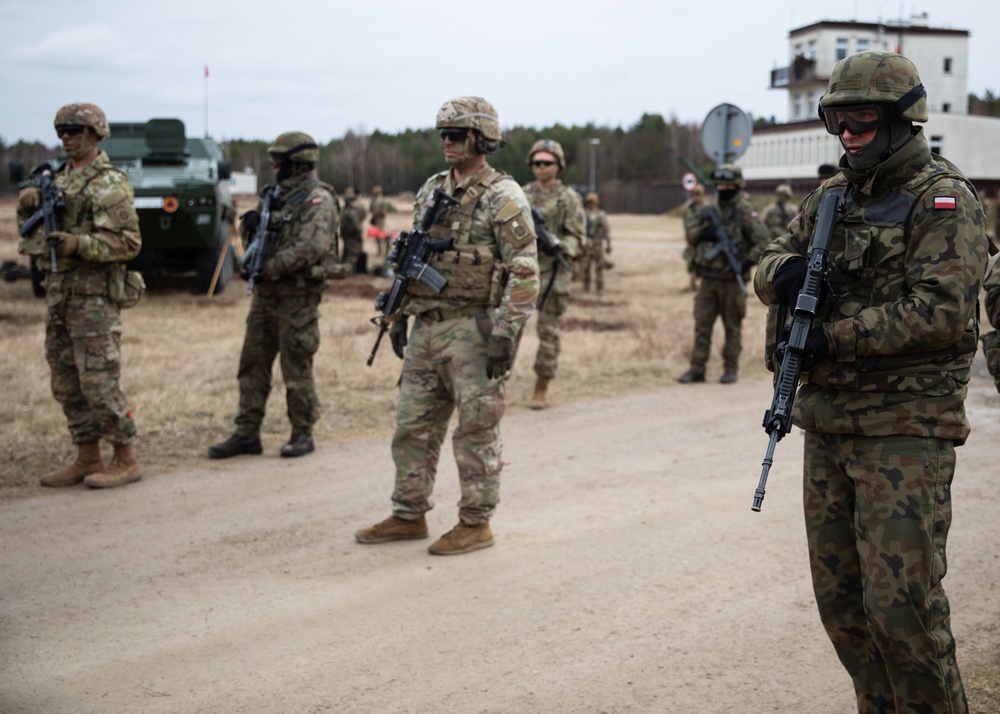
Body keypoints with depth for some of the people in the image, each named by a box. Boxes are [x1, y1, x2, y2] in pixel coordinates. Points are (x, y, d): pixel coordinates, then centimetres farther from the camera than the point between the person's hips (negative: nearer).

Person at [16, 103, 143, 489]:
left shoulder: (109, 184, -10)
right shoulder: (59, 177, 16)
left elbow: (128, 242, -16)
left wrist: (79, 244, -26)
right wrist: (28, 202, 0)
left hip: (94, 294, -9)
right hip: (57, 289, 9)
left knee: (99, 381, -7)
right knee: (67, 384, 11)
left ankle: (126, 460, 3)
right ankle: (88, 460, 20)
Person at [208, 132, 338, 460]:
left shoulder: (318, 199, -10)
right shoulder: (281, 195, 17)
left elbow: (311, 247, -23)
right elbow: (250, 232, 23)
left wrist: (269, 268, -19)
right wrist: (250, 222, -1)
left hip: (297, 297, -8)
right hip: (265, 294, 8)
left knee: (297, 370, 0)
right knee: (252, 365, 8)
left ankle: (303, 434, 12)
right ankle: (247, 434, 14)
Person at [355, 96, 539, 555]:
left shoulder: (503, 197, -10)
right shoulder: (430, 191, 13)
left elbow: (524, 273, -15)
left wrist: (505, 333, -21)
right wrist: (398, 315, 14)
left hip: (474, 331, -7)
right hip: (426, 328, 8)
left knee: (476, 431, 1)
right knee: (413, 426, 12)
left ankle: (476, 524, 11)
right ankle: (409, 517, 23)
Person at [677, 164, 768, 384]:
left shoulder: (745, 212, -5)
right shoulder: (709, 212, 12)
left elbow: (762, 241, -10)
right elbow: (691, 238, 13)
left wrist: (748, 262, -21)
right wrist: (701, 233, -8)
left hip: (731, 280, -5)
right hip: (707, 278, 5)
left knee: (732, 327, 5)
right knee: (702, 325, 3)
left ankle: (731, 369, 14)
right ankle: (697, 368, 7)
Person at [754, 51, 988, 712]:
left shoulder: (944, 201, -8)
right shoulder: (831, 199, 14)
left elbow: (940, 311, -19)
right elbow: (768, 269, 16)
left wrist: (833, 339, -16)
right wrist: (787, 273, -8)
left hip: (905, 431, -7)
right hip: (828, 427, 7)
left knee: (901, 602, -8)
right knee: (840, 597, 12)